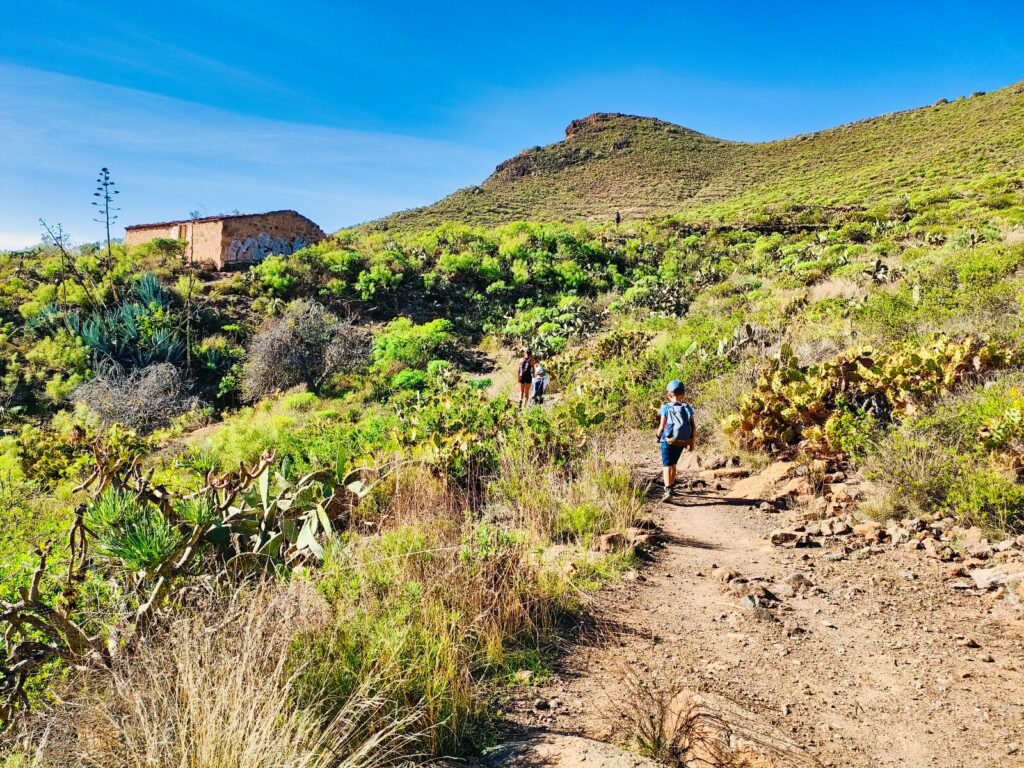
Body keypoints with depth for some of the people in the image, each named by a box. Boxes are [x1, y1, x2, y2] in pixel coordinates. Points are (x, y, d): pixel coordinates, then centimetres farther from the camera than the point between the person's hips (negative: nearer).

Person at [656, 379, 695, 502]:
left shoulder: (666, 408, -8)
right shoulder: (688, 408, 1)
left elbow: (662, 426, -8)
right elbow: (693, 426, -2)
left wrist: (658, 436, 10)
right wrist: (693, 442, 4)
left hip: (668, 441, -4)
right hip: (682, 442, 4)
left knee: (667, 465, -5)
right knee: (673, 464, 22)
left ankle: (668, 491, -21)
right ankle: (671, 487, 35)